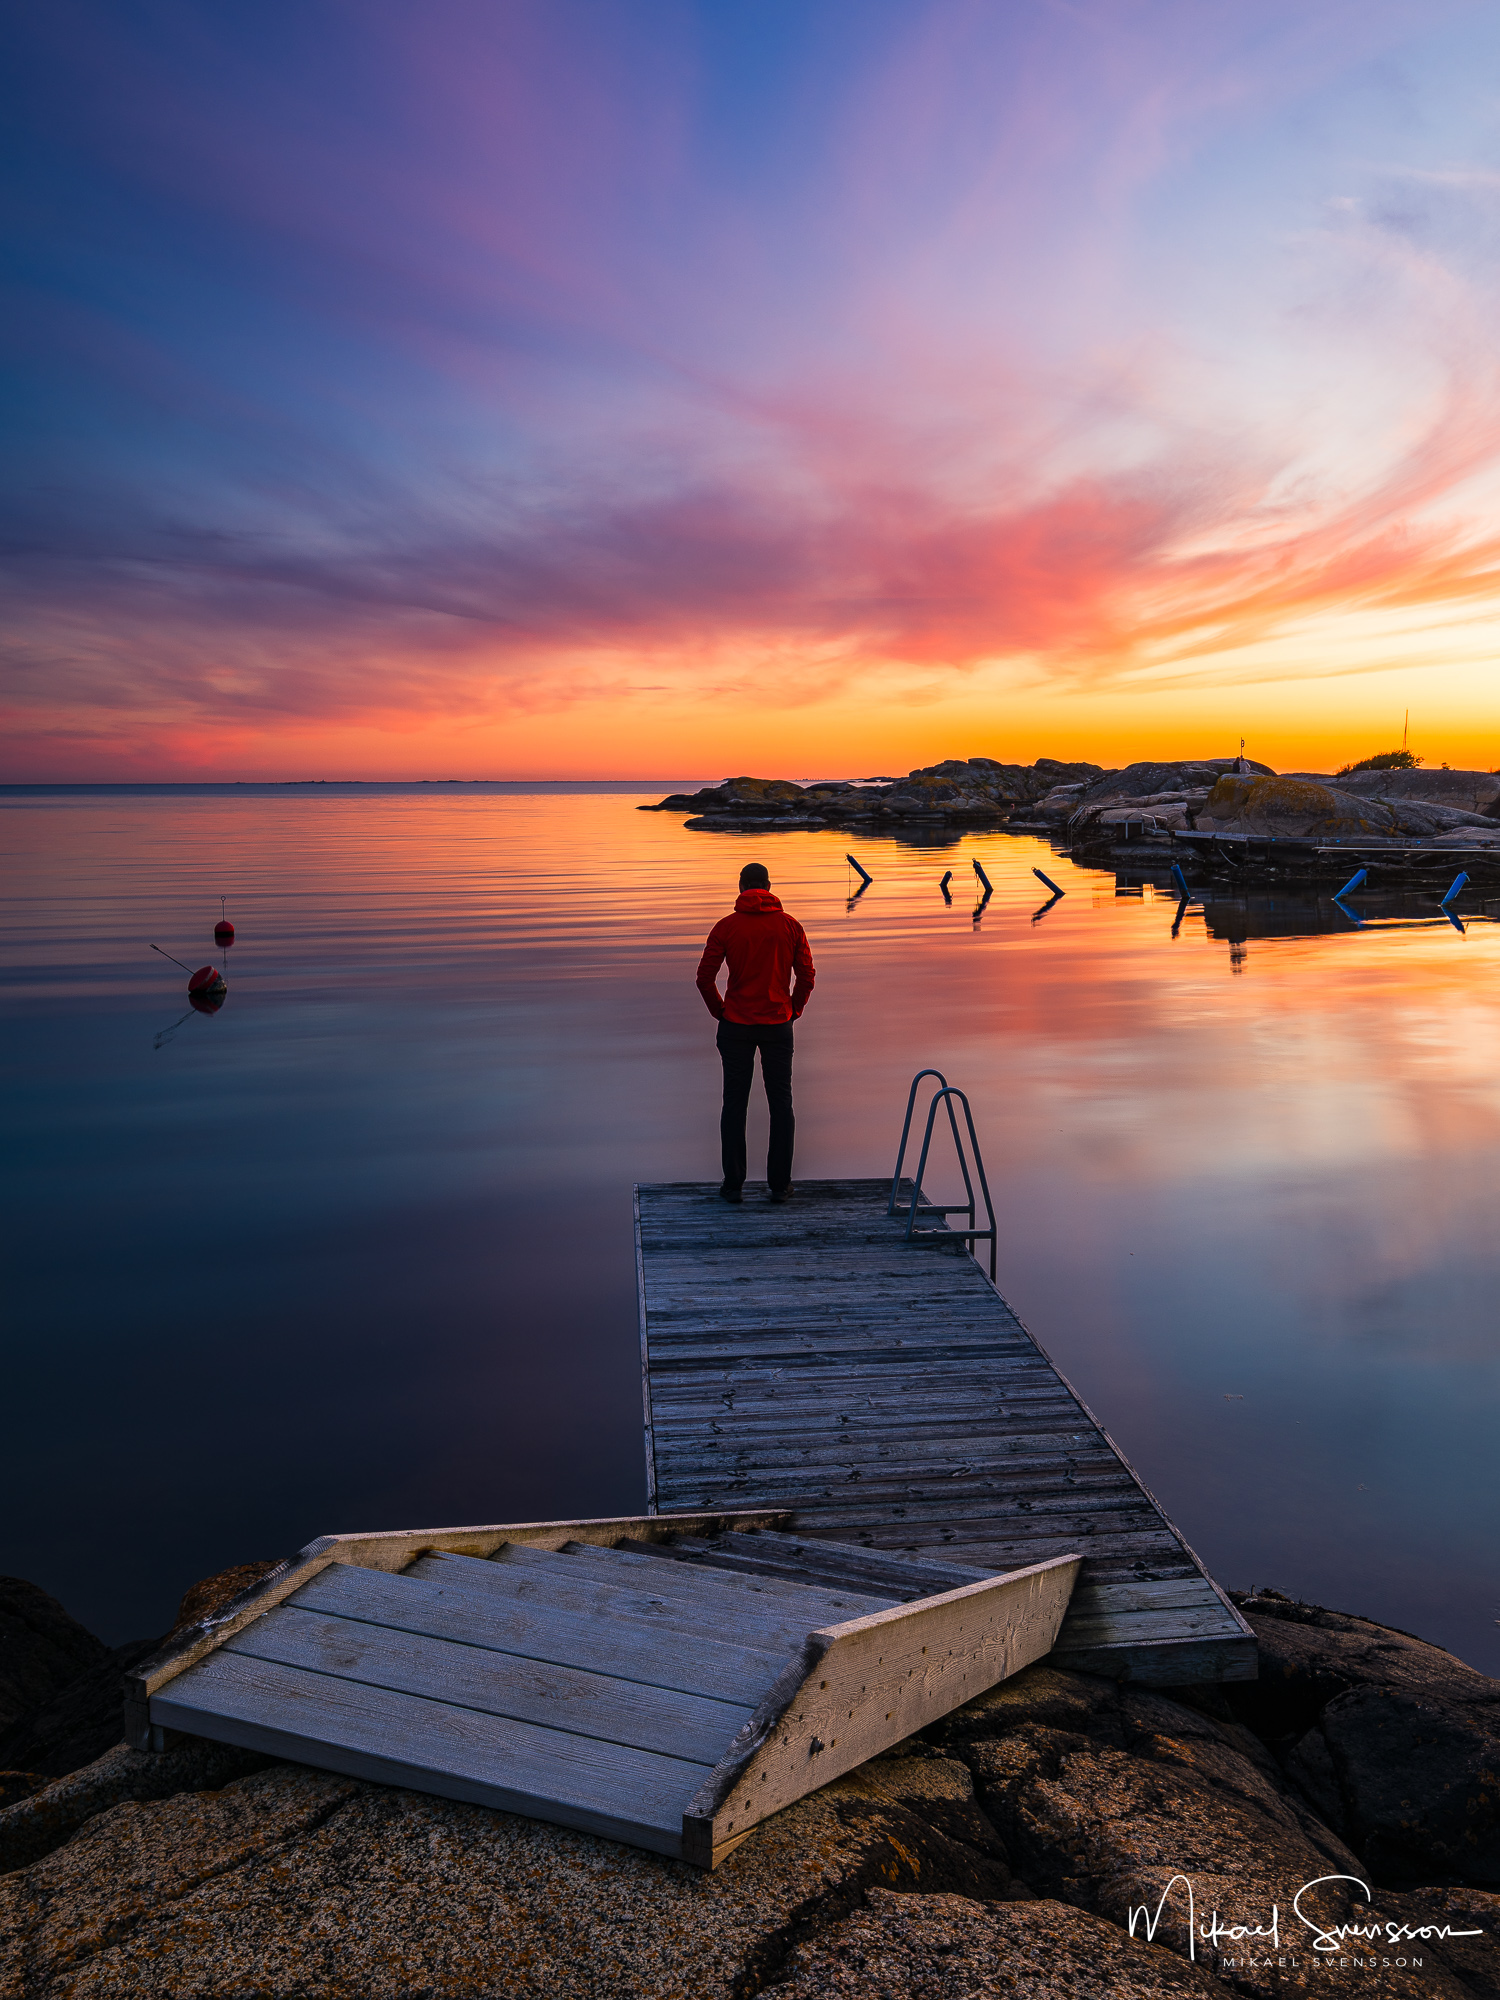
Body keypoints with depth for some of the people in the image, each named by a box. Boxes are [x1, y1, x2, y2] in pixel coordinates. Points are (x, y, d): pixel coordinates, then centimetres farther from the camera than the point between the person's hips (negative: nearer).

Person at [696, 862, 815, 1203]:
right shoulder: (790, 926, 0)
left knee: (735, 1105, 7)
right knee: (781, 1104, 9)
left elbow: (705, 977, -6)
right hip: (778, 1026, 1)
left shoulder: (726, 927, -5)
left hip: (736, 1027, -1)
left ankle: (733, 1184, 9)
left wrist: (720, 1012, 8)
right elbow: (807, 975, 1)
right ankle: (780, 1184, 10)